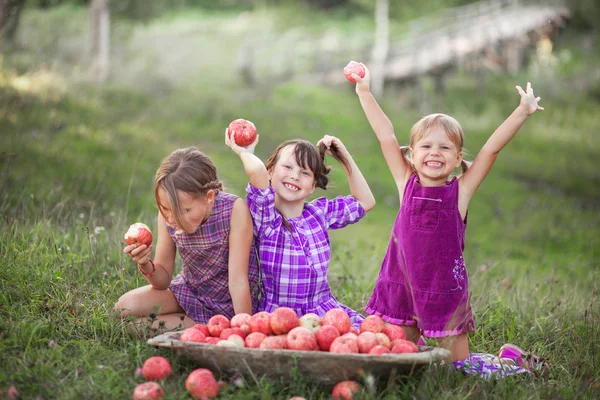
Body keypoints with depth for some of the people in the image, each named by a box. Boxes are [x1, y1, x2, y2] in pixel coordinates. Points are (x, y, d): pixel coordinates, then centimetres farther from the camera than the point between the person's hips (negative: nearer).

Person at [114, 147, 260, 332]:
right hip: (189, 290, 5)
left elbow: (238, 281, -27)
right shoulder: (168, 214, -13)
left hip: (227, 306, -5)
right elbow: (164, 279, -4)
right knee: (124, 306, -15)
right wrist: (146, 265, -25)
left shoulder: (234, 209, -27)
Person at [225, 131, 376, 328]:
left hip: (326, 312, 5)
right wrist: (243, 151, -7)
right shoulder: (264, 215, -10)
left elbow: (365, 202, 21)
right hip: (278, 318, -5)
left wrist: (344, 156, 14)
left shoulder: (320, 212, 9)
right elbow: (256, 169, -29)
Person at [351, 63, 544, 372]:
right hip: (402, 284, 2)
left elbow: (491, 149, -10)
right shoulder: (406, 184, 0)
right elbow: (387, 137, -1)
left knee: (456, 361, 5)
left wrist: (523, 112, -15)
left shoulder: (460, 191, -4)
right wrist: (364, 92, 0)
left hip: (445, 287, -2)